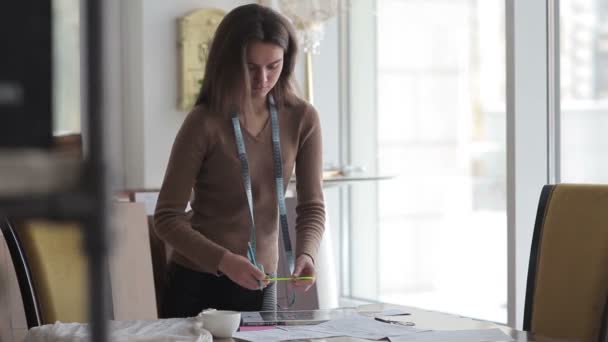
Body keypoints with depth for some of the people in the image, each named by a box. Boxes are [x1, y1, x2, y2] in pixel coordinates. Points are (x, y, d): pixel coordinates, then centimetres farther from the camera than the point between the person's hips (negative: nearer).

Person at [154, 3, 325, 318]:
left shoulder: (302, 119, -3)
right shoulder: (204, 123, -14)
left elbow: (312, 206, 0)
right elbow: (167, 218, -13)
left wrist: (305, 253, -21)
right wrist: (223, 260, -27)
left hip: (260, 286, 3)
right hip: (196, 284, -3)